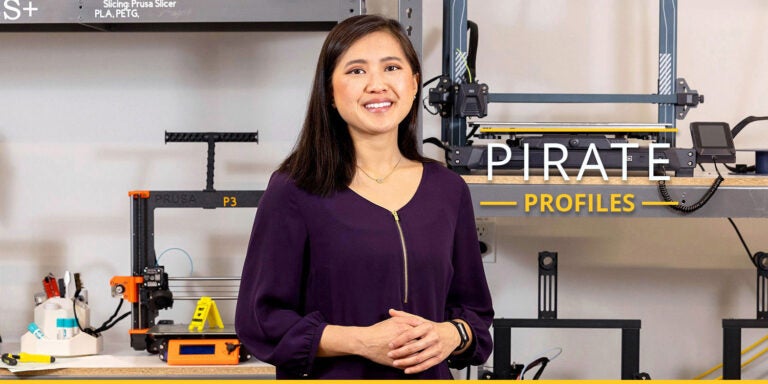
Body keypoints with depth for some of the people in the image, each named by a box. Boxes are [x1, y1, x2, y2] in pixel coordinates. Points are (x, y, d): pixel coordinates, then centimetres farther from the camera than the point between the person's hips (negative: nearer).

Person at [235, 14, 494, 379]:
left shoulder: (448, 191, 4)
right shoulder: (294, 191, -7)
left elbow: (476, 311, 11)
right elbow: (259, 320, -10)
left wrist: (450, 335, -10)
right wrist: (360, 341, -19)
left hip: (428, 376, 3)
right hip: (330, 377, -3)